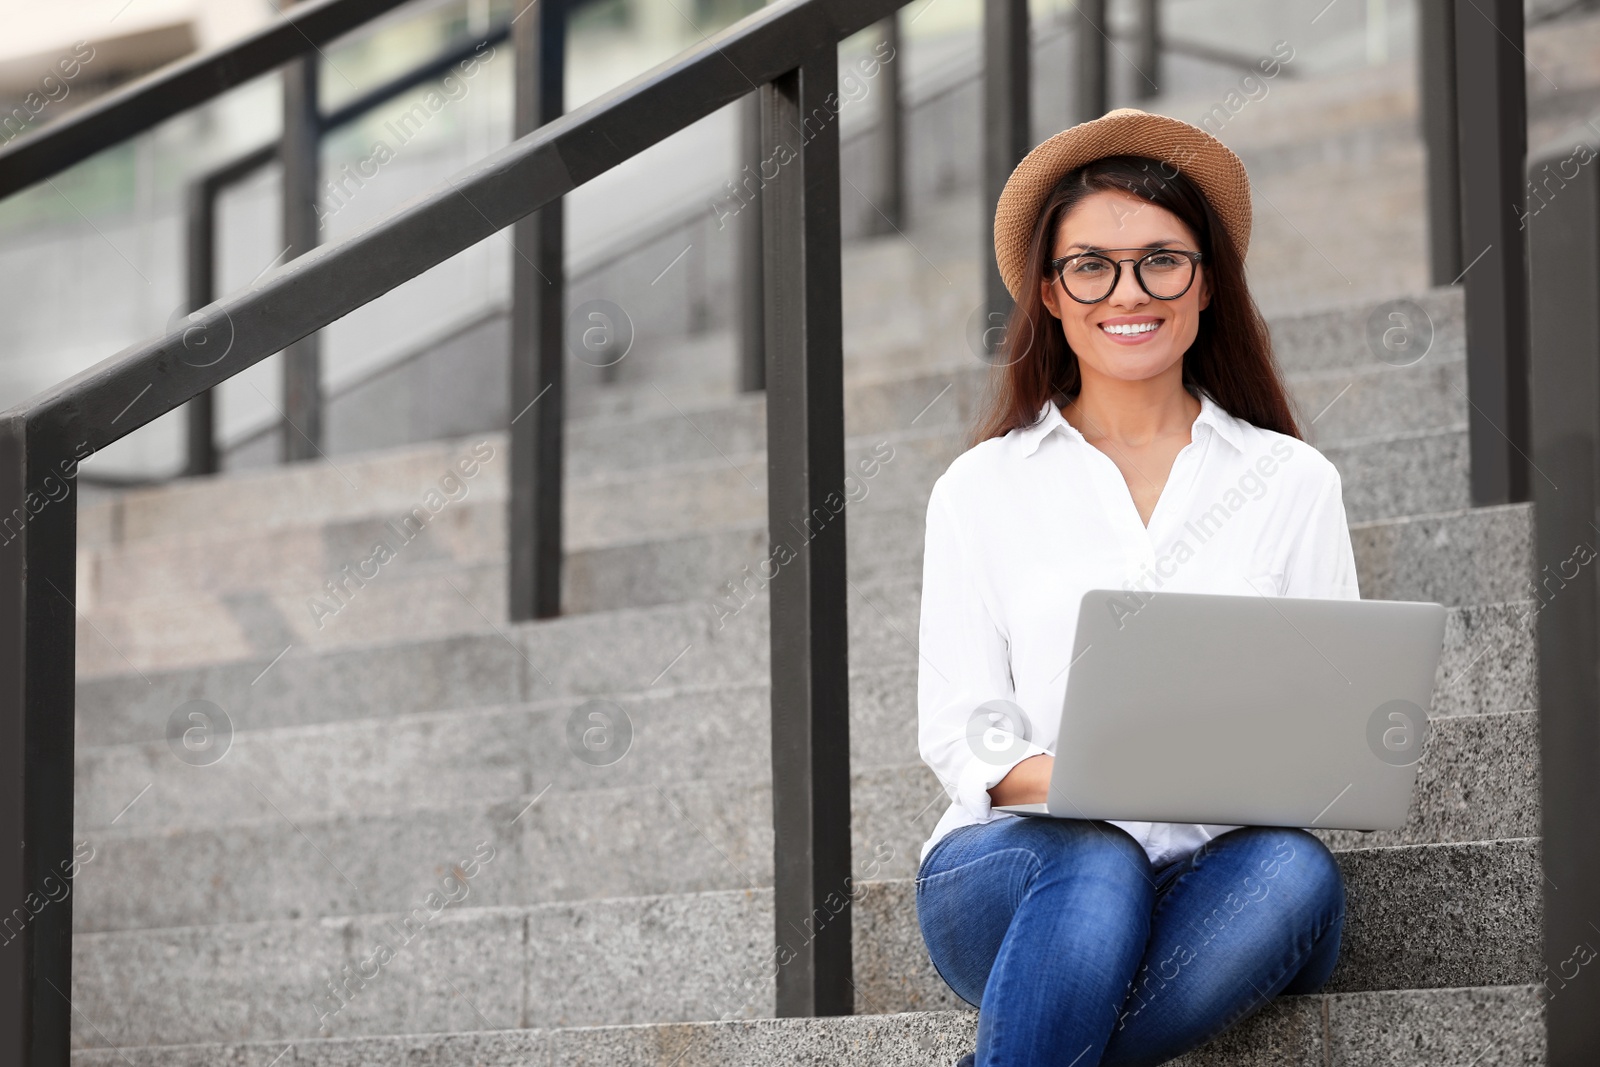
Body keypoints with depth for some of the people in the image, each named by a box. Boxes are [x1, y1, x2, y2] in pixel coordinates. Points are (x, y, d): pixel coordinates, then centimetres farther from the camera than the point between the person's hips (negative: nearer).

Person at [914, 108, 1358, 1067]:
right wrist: (1061, 779, -19)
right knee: (1098, 869, -36)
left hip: (1216, 879, 1)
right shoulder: (981, 489, 12)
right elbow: (958, 728, 4)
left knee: (1295, 874, -34)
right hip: (1019, 864, -1)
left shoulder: (1294, 483, 13)